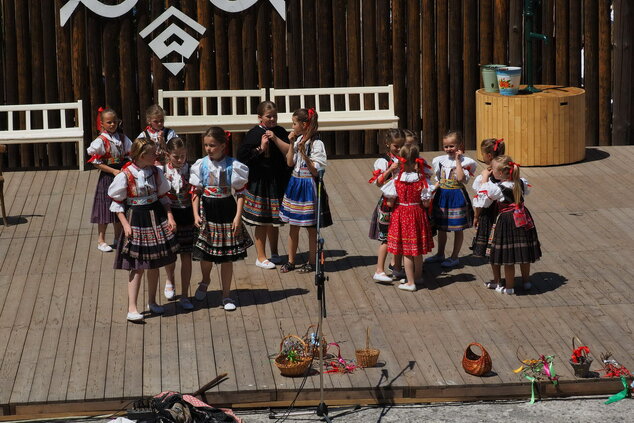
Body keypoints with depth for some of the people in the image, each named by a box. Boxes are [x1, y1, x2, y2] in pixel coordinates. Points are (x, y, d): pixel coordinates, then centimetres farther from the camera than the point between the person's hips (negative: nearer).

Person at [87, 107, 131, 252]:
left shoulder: (122, 139, 4)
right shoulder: (101, 141, -12)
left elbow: (129, 156, 11)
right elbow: (96, 163, -13)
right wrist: (113, 171, -17)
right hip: (107, 176, -5)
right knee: (105, 209, 0)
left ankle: (118, 238, 27)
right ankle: (101, 240, 11)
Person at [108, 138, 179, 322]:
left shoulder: (155, 172, 2)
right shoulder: (125, 175, -13)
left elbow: (163, 196, 12)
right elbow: (117, 203, -7)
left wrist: (170, 217, 3)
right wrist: (125, 224, -13)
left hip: (156, 217, 5)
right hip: (136, 220, -5)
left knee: (155, 264, 12)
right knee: (137, 267, -5)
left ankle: (152, 302, 27)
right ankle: (132, 308, -1)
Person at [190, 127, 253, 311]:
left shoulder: (233, 166, -8)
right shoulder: (201, 165, -2)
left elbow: (240, 193, -4)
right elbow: (195, 192, 2)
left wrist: (238, 217, -10)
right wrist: (196, 215, -7)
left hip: (226, 211, -1)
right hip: (206, 211, 2)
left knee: (227, 256, 5)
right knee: (205, 252, 10)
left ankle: (226, 294, 17)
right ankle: (205, 281, 41)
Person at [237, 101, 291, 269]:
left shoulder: (280, 132, 5)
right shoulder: (254, 134, -7)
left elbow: (289, 151, -6)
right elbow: (243, 157, -11)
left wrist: (275, 138, -15)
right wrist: (261, 148, -18)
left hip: (277, 182, 4)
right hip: (259, 181, -4)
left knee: (274, 220, 15)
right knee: (262, 221, 1)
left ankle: (274, 253, 29)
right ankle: (261, 257, 10)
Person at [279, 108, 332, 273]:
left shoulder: (317, 144, -15)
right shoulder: (298, 140, 6)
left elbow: (316, 171, -17)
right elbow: (290, 163, 3)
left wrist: (303, 153, -24)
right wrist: (292, 144, -5)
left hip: (308, 186, -7)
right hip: (295, 184, 7)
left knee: (311, 228, 5)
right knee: (293, 226, 12)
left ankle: (311, 261, 16)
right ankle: (290, 261, 21)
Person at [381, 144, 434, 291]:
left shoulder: (396, 181, -17)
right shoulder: (422, 181, -12)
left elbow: (390, 203, -12)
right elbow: (426, 203, -10)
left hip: (401, 215, -2)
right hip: (417, 214, 2)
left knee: (406, 251, 7)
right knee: (418, 250, 19)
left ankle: (410, 282, 12)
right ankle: (417, 276, 35)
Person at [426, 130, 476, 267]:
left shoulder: (465, 162, -11)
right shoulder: (441, 160, 6)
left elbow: (461, 178, -26)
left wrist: (458, 160, -23)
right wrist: (431, 191, 1)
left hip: (457, 196, -6)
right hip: (442, 195, 6)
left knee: (458, 228, 4)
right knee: (441, 227, 16)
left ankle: (454, 257, 14)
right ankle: (440, 254, 30)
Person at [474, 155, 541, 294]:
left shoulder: (495, 189, -18)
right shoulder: (521, 183, -2)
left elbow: (483, 201, -5)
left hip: (506, 221, -6)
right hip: (523, 219, 6)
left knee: (508, 257, 5)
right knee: (524, 253, 18)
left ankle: (509, 286, 12)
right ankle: (526, 281, 30)